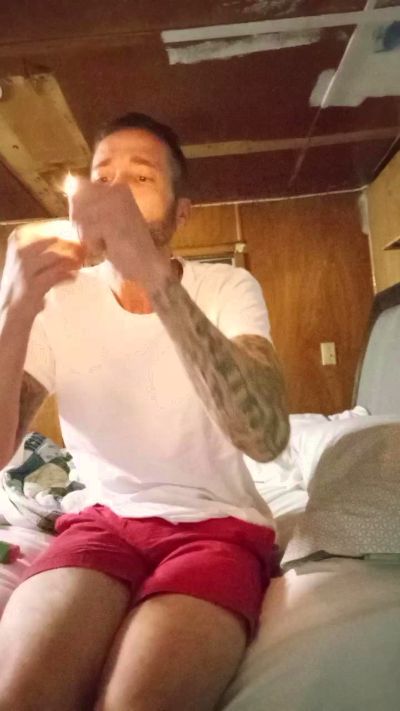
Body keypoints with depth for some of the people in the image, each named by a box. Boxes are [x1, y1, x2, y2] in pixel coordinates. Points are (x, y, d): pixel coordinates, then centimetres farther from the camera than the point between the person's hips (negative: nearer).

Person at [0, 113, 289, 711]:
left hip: (216, 523, -1)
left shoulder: (228, 288, -6)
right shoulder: (59, 298, 1)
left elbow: (266, 436, -26)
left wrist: (156, 276, -36)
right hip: (101, 520, 2)